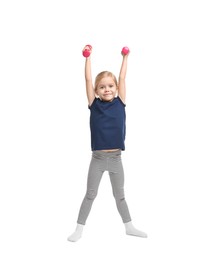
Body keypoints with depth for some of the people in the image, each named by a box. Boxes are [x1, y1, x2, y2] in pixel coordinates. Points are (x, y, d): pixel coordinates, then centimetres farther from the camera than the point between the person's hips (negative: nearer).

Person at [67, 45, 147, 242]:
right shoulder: (94, 104, -3)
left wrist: (125, 57, 11)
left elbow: (122, 78, 5)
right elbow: (88, 79, -3)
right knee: (90, 195, 9)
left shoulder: (120, 102, 0)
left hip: (116, 157, 2)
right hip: (98, 157, -1)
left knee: (120, 195, 16)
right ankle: (79, 229, 20)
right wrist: (88, 57, 0)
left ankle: (129, 227, 31)